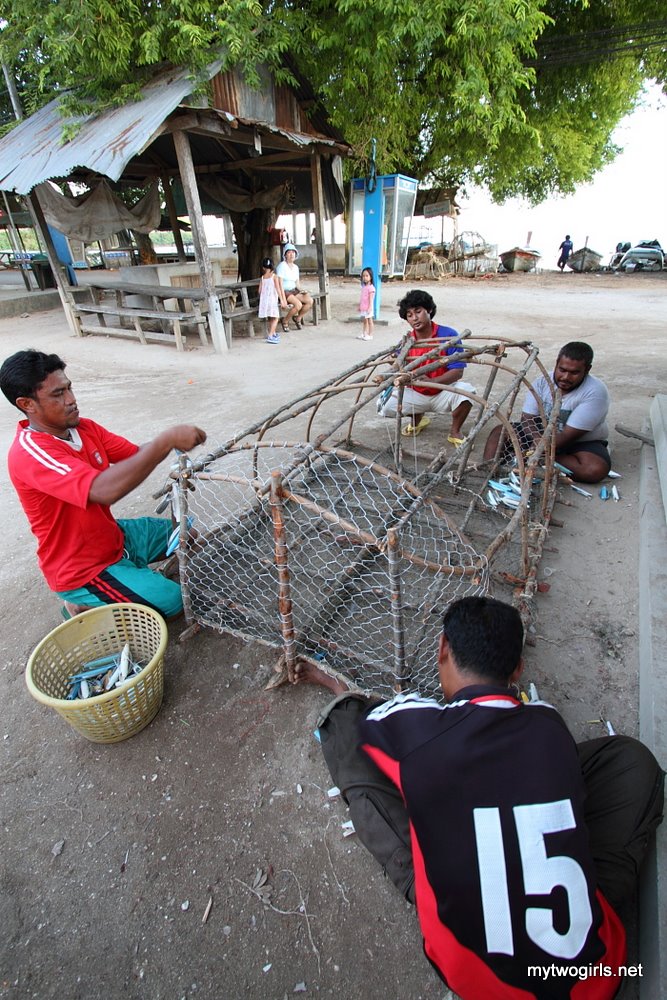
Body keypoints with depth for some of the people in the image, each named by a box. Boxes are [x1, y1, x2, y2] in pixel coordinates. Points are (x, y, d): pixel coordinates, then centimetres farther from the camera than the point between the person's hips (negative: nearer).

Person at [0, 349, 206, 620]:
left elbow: (136, 453, -2)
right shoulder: (29, 452, -29)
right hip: (81, 569, -8)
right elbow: (104, 490, -44)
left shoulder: (84, 427, -3)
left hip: (113, 536, 8)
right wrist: (166, 441, -45)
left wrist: (170, 442, -24)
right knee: (172, 600, -15)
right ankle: (83, 605, 4)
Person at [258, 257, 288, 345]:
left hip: (264, 300, 5)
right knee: (275, 318, -5)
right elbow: (278, 289, -8)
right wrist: (281, 300, -5)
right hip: (272, 299, -5)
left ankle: (273, 333, 32)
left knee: (270, 318, 19)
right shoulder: (274, 276, -4)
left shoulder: (262, 277, 8)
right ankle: (270, 336, -18)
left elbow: (260, 290, 9)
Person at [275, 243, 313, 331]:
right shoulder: (282, 265, -9)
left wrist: (301, 291, -4)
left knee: (310, 301, -16)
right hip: (283, 292, -7)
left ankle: (298, 318, 6)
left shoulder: (296, 267, 12)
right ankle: (285, 321, -8)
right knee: (298, 304, -31)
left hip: (293, 291, 7)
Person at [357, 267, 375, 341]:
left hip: (368, 308, -8)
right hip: (363, 307, 8)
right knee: (364, 321, 15)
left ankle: (370, 335, 6)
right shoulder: (363, 286, 11)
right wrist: (359, 306, 19)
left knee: (369, 321, 1)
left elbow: (371, 299, -18)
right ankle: (363, 334, 22)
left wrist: (369, 307, -23)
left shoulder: (371, 287, -14)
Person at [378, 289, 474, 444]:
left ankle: (455, 432, -5)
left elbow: (457, 372, -21)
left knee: (465, 390, -34)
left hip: (443, 394, -3)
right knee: (385, 405, -16)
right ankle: (418, 418, 16)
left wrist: (430, 382, -36)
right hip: (416, 394, 3)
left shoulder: (449, 335, -16)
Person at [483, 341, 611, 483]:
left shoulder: (596, 392, -22)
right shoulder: (543, 381, -9)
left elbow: (569, 436, -27)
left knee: (596, 469, -35)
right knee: (499, 431, -14)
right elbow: (528, 418, -14)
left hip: (582, 442, -3)